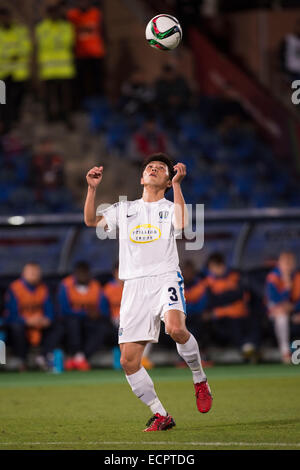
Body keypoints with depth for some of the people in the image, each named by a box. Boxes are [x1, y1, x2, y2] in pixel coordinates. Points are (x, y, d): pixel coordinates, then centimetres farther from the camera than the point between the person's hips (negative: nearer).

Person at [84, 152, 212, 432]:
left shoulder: (170, 208, 11)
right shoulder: (124, 210, 21)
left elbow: (182, 224, -13)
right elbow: (91, 221, 9)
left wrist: (177, 185, -14)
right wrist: (92, 188, -1)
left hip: (166, 278, -3)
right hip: (134, 286, 4)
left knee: (175, 328, -34)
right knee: (129, 361, -5)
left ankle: (200, 380, -8)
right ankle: (161, 416, 8)